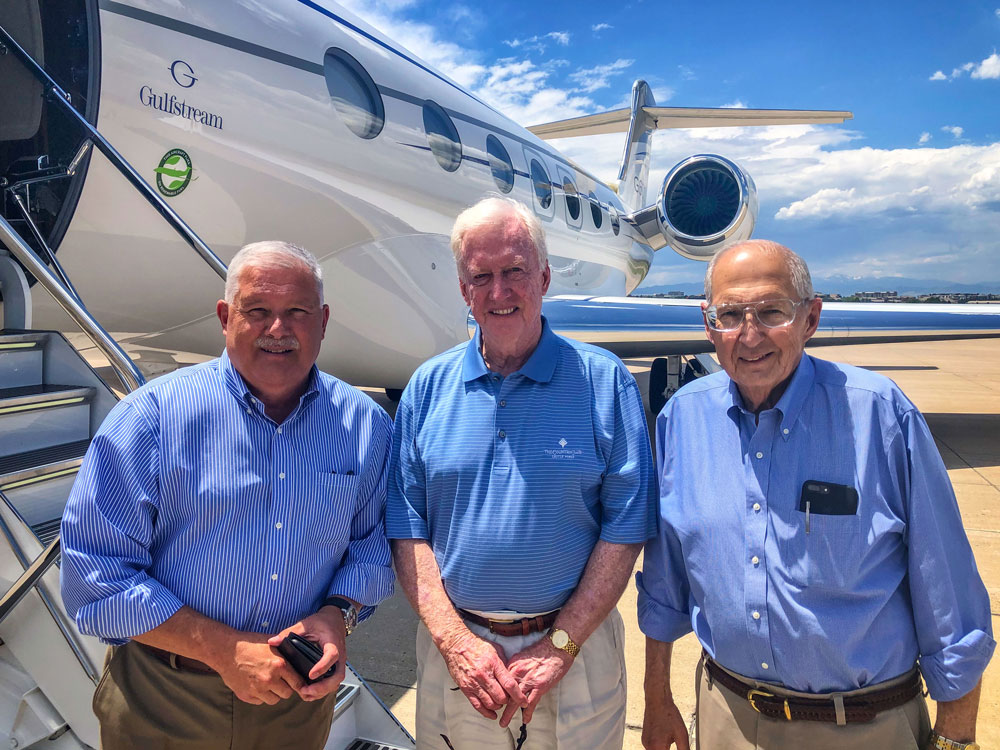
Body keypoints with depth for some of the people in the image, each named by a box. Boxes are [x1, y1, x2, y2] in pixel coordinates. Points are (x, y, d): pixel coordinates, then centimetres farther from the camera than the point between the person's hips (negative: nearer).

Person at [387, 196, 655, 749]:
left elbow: (625, 527, -8)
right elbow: (408, 529, -1)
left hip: (576, 646, -1)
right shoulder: (427, 388, -1)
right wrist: (455, 641, -10)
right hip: (453, 644, 2)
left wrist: (559, 647, -12)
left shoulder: (603, 383, -7)